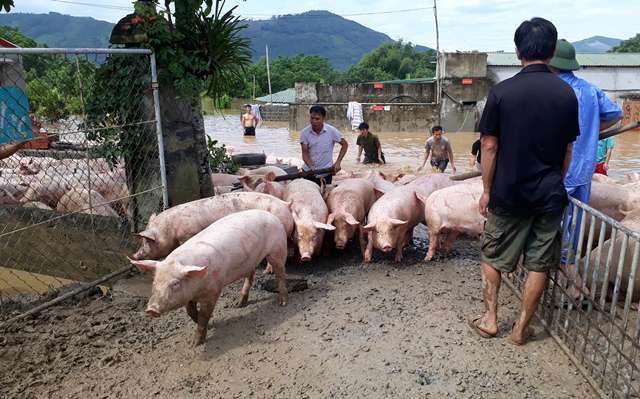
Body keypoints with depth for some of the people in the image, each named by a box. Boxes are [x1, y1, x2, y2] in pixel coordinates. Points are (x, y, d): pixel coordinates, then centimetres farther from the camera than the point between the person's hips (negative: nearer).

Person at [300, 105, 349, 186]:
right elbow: (305, 153, -9)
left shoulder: (331, 131, -9)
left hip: (326, 174, -1)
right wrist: (311, 167, -26)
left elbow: (344, 144, 1)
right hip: (308, 172, 1)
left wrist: (338, 162, -9)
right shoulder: (305, 132, -7)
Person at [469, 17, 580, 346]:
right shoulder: (567, 94, 0)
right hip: (549, 195, 3)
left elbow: (490, 147, -8)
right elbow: (567, 150, 7)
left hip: (508, 194, -2)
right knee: (539, 263, 12)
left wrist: (486, 190, 2)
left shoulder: (501, 92, -10)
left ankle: (490, 319, 22)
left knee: (492, 256, 16)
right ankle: (521, 328, 22)